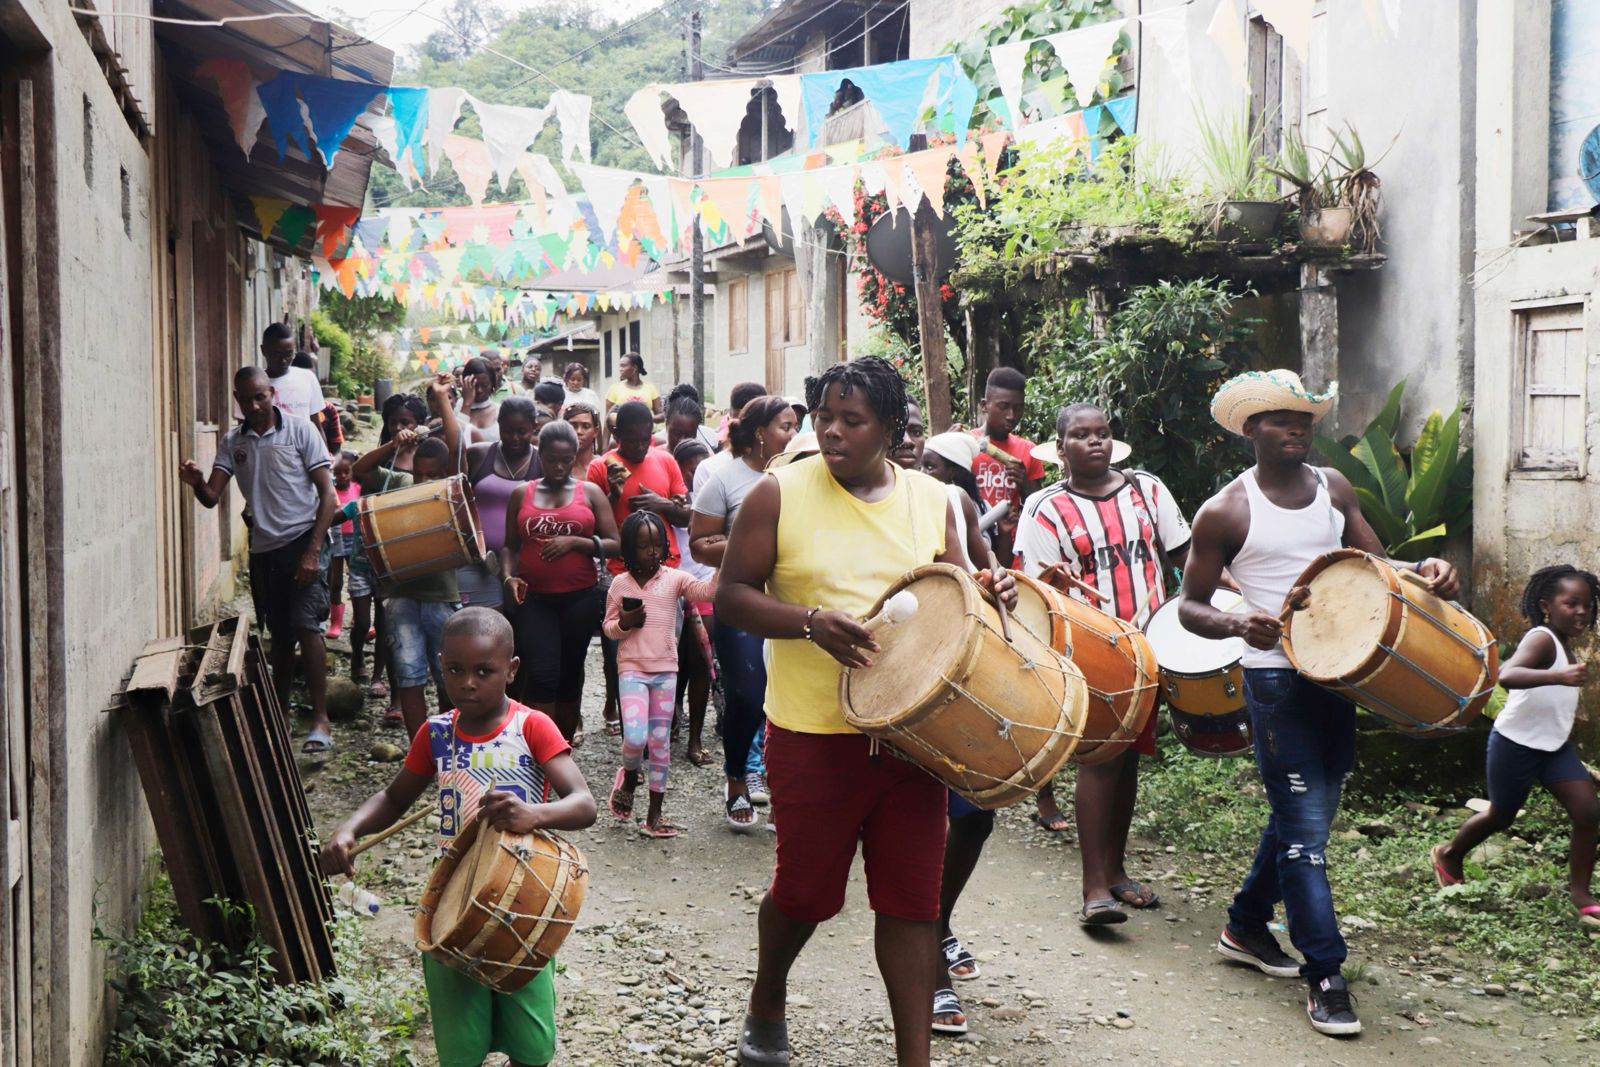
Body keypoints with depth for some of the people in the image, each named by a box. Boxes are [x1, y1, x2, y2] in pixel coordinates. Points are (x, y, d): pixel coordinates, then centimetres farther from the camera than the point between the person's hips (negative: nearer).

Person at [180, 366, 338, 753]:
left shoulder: (300, 430, -4)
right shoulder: (232, 442, 8)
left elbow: (327, 494, -6)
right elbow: (212, 497, 0)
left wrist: (313, 551, -14)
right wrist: (196, 483, -24)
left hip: (304, 538, -4)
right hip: (264, 547, 5)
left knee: (305, 625, -16)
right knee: (280, 637, 12)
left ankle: (320, 720, -13)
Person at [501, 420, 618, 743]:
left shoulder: (590, 492, 5)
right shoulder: (522, 494, 9)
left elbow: (613, 544, 0)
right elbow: (509, 545, 12)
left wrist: (575, 542, -14)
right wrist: (509, 577, -7)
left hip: (580, 598, 1)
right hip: (534, 598, 0)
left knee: (570, 674, 9)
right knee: (541, 674, -14)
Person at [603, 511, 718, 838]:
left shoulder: (674, 578, 1)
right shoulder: (621, 584, 2)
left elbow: (707, 591, -13)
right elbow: (608, 626, 9)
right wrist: (623, 623, -12)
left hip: (665, 670, 2)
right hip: (632, 669, -2)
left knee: (660, 742, 6)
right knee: (635, 737, -17)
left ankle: (655, 815, 14)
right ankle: (629, 775, 18)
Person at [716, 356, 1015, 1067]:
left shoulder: (931, 500, 6)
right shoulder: (780, 495, -4)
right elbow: (732, 596, -5)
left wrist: (986, 593, -7)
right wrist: (810, 621, -21)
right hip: (814, 732, -2)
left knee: (912, 897, 4)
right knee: (807, 891, 10)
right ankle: (766, 1001, 41)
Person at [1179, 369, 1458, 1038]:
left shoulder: (1333, 489, 9)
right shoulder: (1225, 513, -7)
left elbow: (1374, 564, 8)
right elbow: (1190, 607, -4)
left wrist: (1423, 573, -13)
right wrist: (1238, 624, -25)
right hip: (1275, 676, -6)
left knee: (1303, 810, 17)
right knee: (1305, 823, -7)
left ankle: (1246, 926, 35)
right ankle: (1324, 973, 0)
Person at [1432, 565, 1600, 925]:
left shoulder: (1564, 644, 5)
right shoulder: (1541, 640, -23)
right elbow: (1507, 675, -43)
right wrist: (1557, 677, -59)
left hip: (1555, 745, 8)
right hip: (1516, 744, -8)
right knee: (1500, 818, 10)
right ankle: (1449, 855, 37)